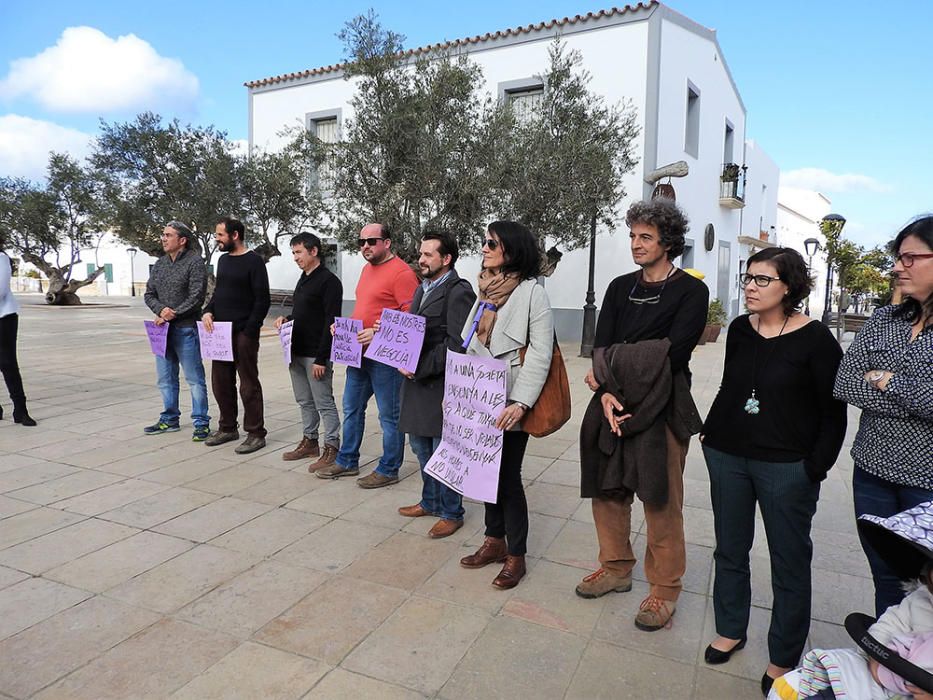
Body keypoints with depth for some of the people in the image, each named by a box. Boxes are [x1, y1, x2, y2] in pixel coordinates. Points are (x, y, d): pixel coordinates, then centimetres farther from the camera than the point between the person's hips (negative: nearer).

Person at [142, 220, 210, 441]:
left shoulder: (195, 262, -8)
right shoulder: (160, 263, 13)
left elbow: (196, 298, -15)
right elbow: (149, 294, 12)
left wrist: (172, 315, -15)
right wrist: (160, 310, -9)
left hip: (185, 329, -7)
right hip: (163, 329, 7)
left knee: (194, 379, -2)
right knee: (165, 378, 15)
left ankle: (201, 423, 5)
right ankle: (169, 420, 28)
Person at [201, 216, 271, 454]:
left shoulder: (253, 261, -8)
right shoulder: (223, 260, 15)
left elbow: (262, 300, -12)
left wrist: (249, 331, -16)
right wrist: (208, 311, 3)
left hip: (243, 334, -8)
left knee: (249, 385, -2)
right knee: (221, 382, 13)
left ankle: (255, 434, 7)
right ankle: (228, 428, 27)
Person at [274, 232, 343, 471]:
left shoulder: (329, 281, -13)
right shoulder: (303, 280, 15)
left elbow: (331, 322, -18)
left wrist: (321, 359, -21)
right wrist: (286, 319, 4)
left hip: (316, 356, -9)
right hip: (296, 353, 9)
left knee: (324, 403, -2)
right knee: (305, 401, 16)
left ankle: (332, 448, 6)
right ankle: (309, 442, 27)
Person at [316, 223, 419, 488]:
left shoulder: (401, 273, -14)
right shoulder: (367, 268, 15)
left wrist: (378, 333, -26)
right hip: (358, 353, 9)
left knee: (389, 415, 3)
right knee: (352, 409, 18)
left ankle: (388, 470, 17)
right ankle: (347, 461, 32)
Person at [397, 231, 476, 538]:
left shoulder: (458, 292, -13)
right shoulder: (423, 288, 15)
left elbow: (456, 344, -19)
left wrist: (420, 368, -19)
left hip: (440, 384, -9)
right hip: (417, 381, 9)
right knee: (421, 446, 19)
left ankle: (451, 513, 20)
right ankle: (430, 501, 38)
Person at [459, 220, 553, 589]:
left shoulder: (532, 293, -9)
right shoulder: (486, 292, 13)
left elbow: (540, 354, -16)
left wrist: (520, 403, -24)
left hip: (509, 406, -7)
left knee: (508, 477, 2)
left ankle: (516, 556, 19)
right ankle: (495, 541, 32)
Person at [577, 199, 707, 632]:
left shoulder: (691, 292, -3)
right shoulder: (620, 288, 12)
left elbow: (671, 353, -15)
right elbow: (601, 347, 2)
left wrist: (606, 373, -11)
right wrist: (607, 394, -16)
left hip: (661, 408, -5)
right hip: (613, 405, 5)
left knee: (661, 501, 3)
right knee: (607, 490, 12)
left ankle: (664, 588, 22)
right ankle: (616, 568, 32)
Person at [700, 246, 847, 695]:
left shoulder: (815, 339, -10)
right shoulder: (739, 330, 3)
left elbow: (833, 411, -7)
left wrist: (815, 468, -10)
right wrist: (710, 431, 10)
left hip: (786, 467, -4)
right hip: (727, 457, 5)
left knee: (789, 561, 9)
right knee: (730, 549, 16)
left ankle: (783, 660, 26)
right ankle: (730, 630, 36)